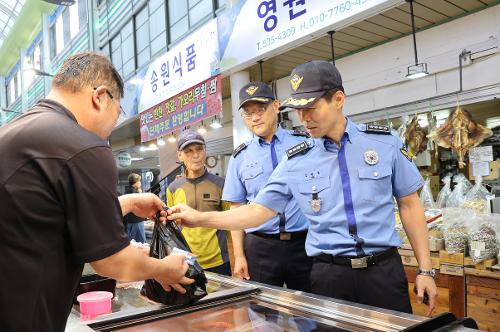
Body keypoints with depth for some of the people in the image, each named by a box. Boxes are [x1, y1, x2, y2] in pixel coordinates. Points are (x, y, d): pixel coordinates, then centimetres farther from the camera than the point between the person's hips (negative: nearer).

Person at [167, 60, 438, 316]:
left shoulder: (384, 142, -2)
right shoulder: (295, 161, -1)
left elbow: (409, 205, 4)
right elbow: (258, 211, 0)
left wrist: (425, 270, 2)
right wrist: (200, 218, -11)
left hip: (384, 269, 0)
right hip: (329, 274, 0)